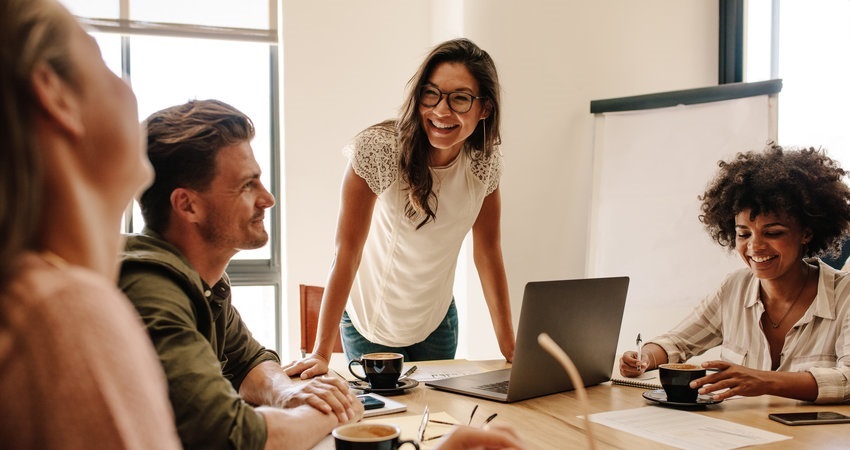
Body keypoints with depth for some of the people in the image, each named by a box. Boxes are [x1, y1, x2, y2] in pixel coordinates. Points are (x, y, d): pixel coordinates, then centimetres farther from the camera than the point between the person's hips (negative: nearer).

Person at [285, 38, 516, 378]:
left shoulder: (485, 161, -13)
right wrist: (321, 353, -27)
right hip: (371, 323, -4)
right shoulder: (378, 148, -27)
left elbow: (488, 251, -4)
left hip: (437, 321, 4)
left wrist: (510, 347, -6)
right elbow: (347, 251, -25)